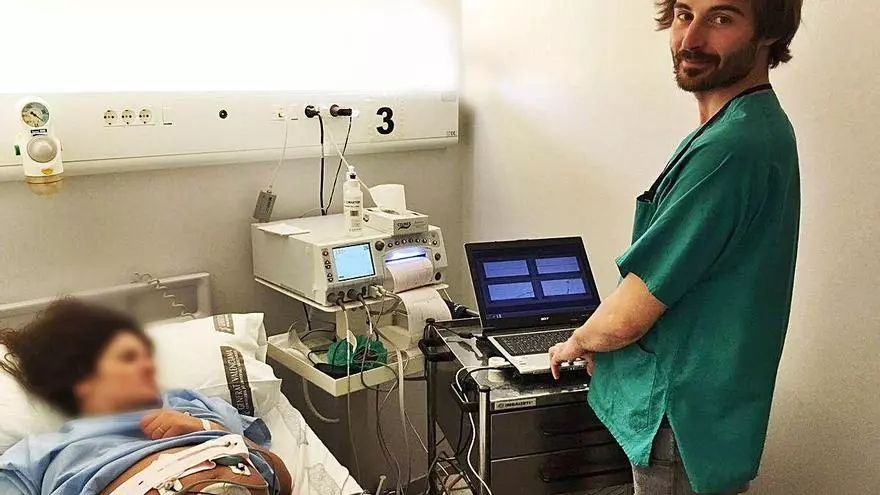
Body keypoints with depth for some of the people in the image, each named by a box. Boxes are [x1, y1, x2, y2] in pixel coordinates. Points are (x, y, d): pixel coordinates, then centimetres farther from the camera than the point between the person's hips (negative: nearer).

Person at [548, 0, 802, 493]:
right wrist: (598, 343, 13)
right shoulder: (761, 125, 6)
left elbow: (624, 319, -23)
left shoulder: (730, 148, -27)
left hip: (685, 429, -9)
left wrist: (576, 344, -2)